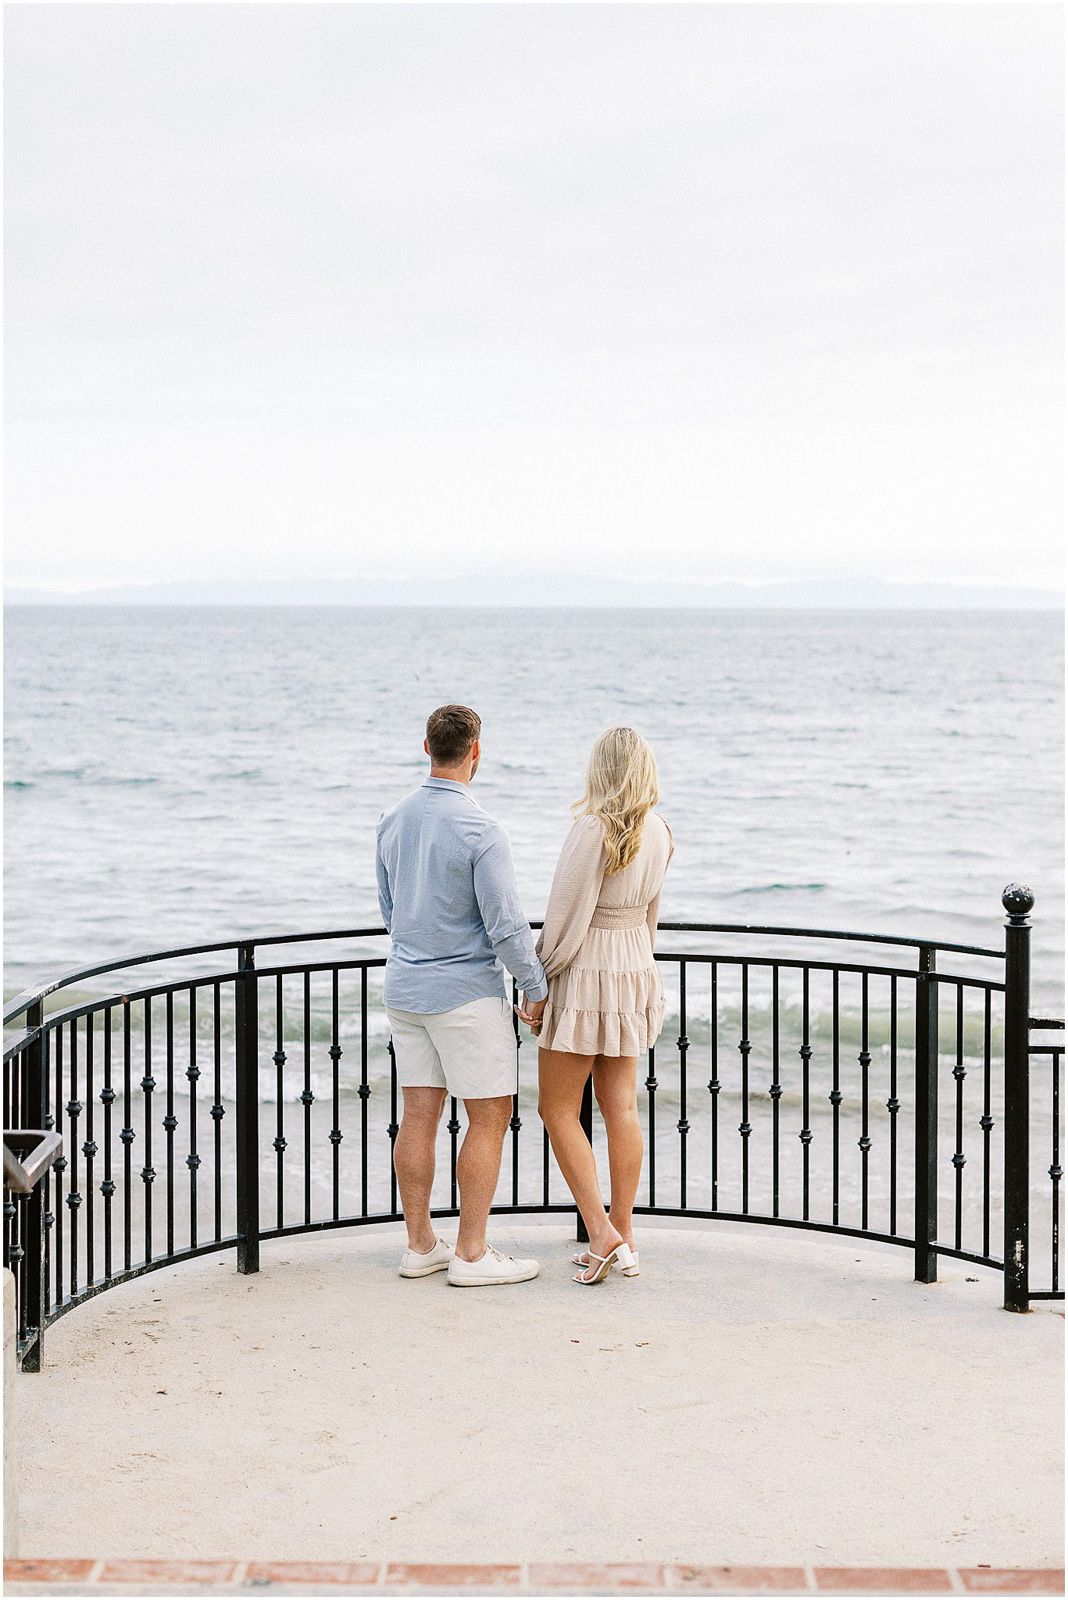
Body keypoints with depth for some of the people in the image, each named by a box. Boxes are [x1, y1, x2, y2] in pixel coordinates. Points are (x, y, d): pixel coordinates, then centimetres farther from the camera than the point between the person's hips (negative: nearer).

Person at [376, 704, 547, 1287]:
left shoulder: (393, 820, 3)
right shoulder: (481, 832, -19)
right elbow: (506, 926, -18)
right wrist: (536, 989, -4)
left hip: (405, 987, 7)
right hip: (467, 992, -7)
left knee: (419, 1114, 10)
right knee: (489, 1118, 2)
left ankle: (420, 1244, 16)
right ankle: (472, 1254, 3)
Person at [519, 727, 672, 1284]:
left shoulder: (594, 829, -19)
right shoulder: (657, 832, 4)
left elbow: (567, 919, -19)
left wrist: (537, 986, -10)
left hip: (584, 971, -7)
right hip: (636, 967, 7)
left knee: (558, 1108, 3)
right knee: (621, 1106, 9)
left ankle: (602, 1232, -4)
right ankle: (624, 1242, 13)